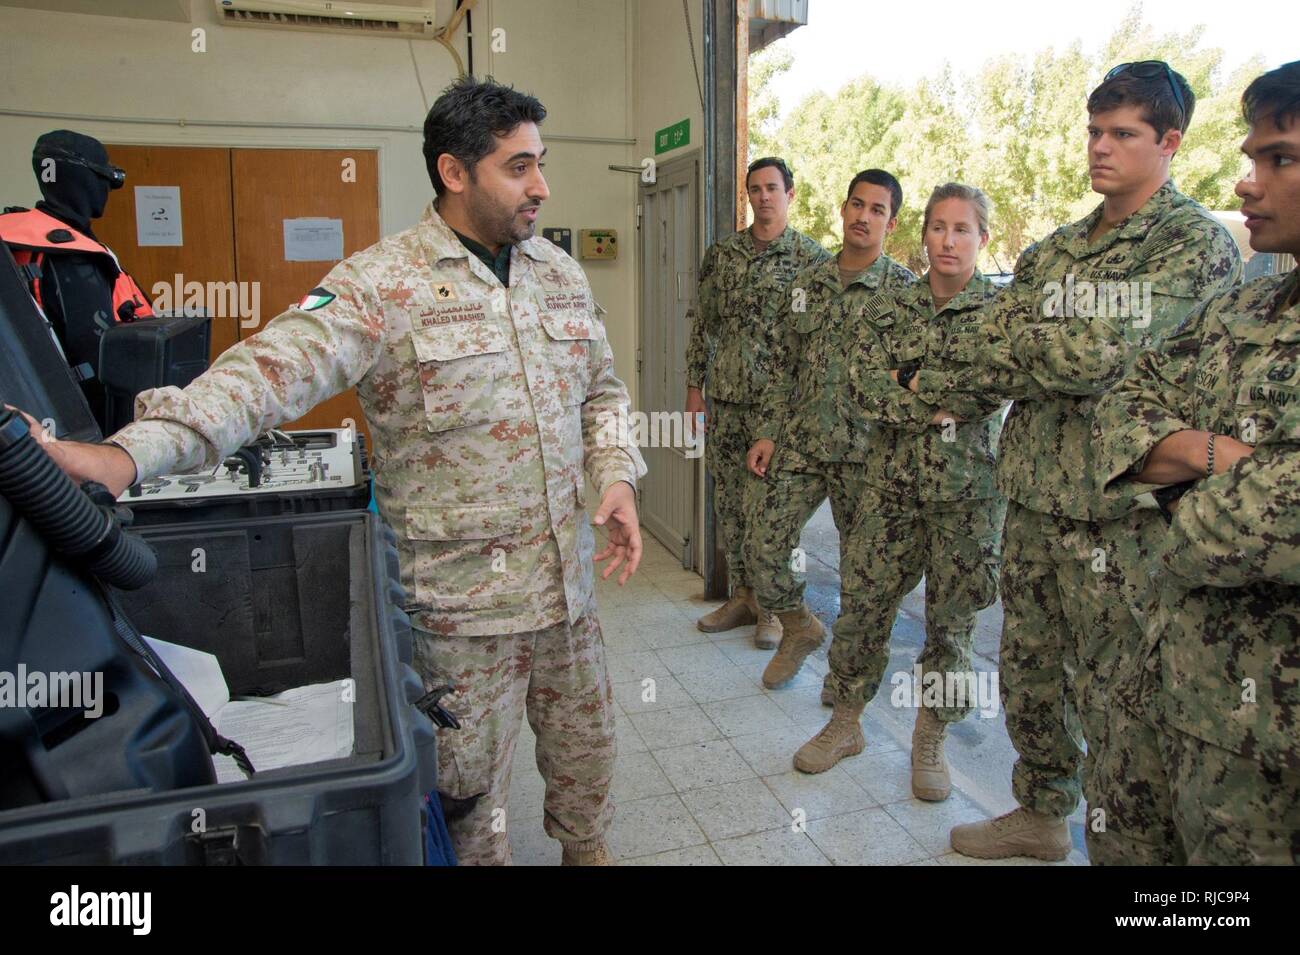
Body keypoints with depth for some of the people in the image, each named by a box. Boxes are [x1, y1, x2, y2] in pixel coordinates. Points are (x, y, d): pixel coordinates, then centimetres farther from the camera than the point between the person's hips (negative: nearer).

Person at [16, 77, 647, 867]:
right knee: (471, 776, 12)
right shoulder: (381, 284, -14)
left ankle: (587, 846, 52)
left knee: (586, 740, 24)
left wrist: (615, 478, -2)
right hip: (464, 593, -5)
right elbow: (271, 372, -26)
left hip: (569, 576, 6)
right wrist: (129, 453, -39)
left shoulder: (560, 273, 6)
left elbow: (601, 391, 14)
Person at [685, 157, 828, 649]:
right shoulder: (721, 253, 9)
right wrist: (694, 387, 8)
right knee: (729, 502, 10)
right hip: (725, 400, 4)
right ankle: (742, 595, 25)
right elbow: (704, 323, 12)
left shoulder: (811, 257, -2)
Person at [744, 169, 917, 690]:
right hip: (798, 444, 4)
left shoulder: (904, 289, -5)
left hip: (865, 451, -4)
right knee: (763, 547, 2)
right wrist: (766, 432, 5)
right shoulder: (807, 281, 10)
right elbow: (784, 365, 12)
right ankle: (799, 627, 30)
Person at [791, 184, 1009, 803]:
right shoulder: (891, 309, 7)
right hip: (890, 483, 2)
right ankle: (845, 723, 27)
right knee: (862, 608, 7)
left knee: (951, 623, 8)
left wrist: (909, 391, -14)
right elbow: (860, 385, -6)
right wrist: (940, 408, -15)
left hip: (968, 491, -2)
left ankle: (930, 742, 27)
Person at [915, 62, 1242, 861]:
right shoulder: (1054, 251, 13)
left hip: (1120, 515, -7)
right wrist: (1057, 366, -12)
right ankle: (1041, 816, 39)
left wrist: (1007, 347, -8)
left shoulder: (1199, 243, -7)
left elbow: (1104, 352, -20)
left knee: (1111, 703, 5)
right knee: (1027, 673, 18)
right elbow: (972, 352, 4)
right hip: (1032, 498, 7)